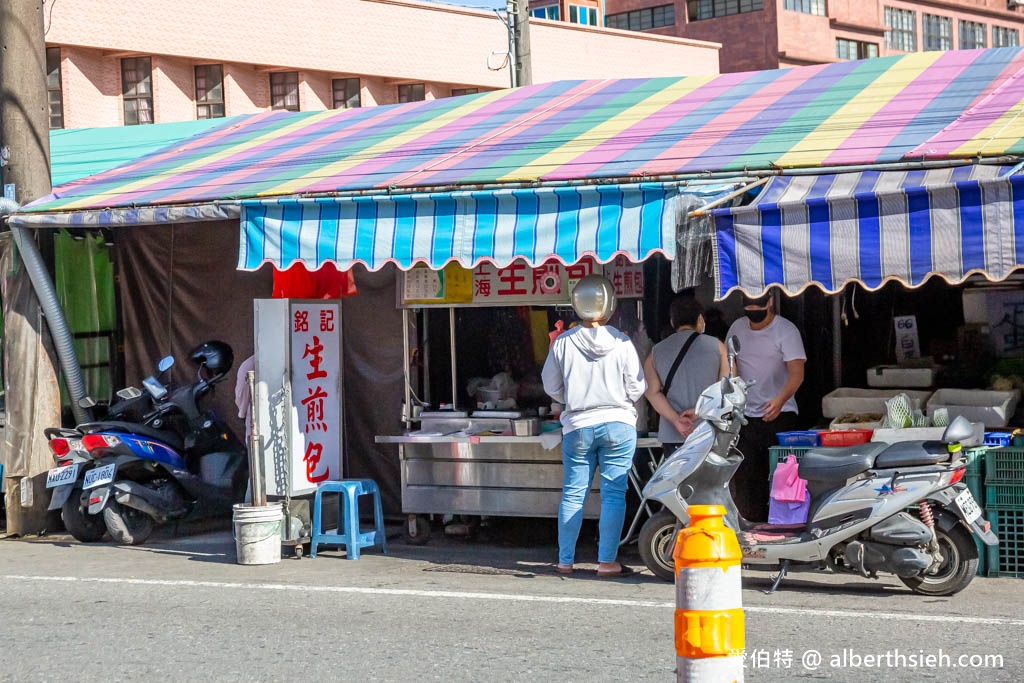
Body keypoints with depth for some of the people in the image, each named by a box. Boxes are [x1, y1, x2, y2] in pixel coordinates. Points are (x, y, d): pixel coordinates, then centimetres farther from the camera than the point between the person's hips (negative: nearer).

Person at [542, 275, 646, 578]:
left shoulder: (563, 343, -5)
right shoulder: (621, 343, -8)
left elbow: (551, 386, 4)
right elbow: (636, 388, -3)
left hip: (577, 427, 2)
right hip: (617, 424, -2)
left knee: (573, 494, 9)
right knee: (613, 493, 2)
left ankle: (565, 560, 13)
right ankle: (607, 561, 0)